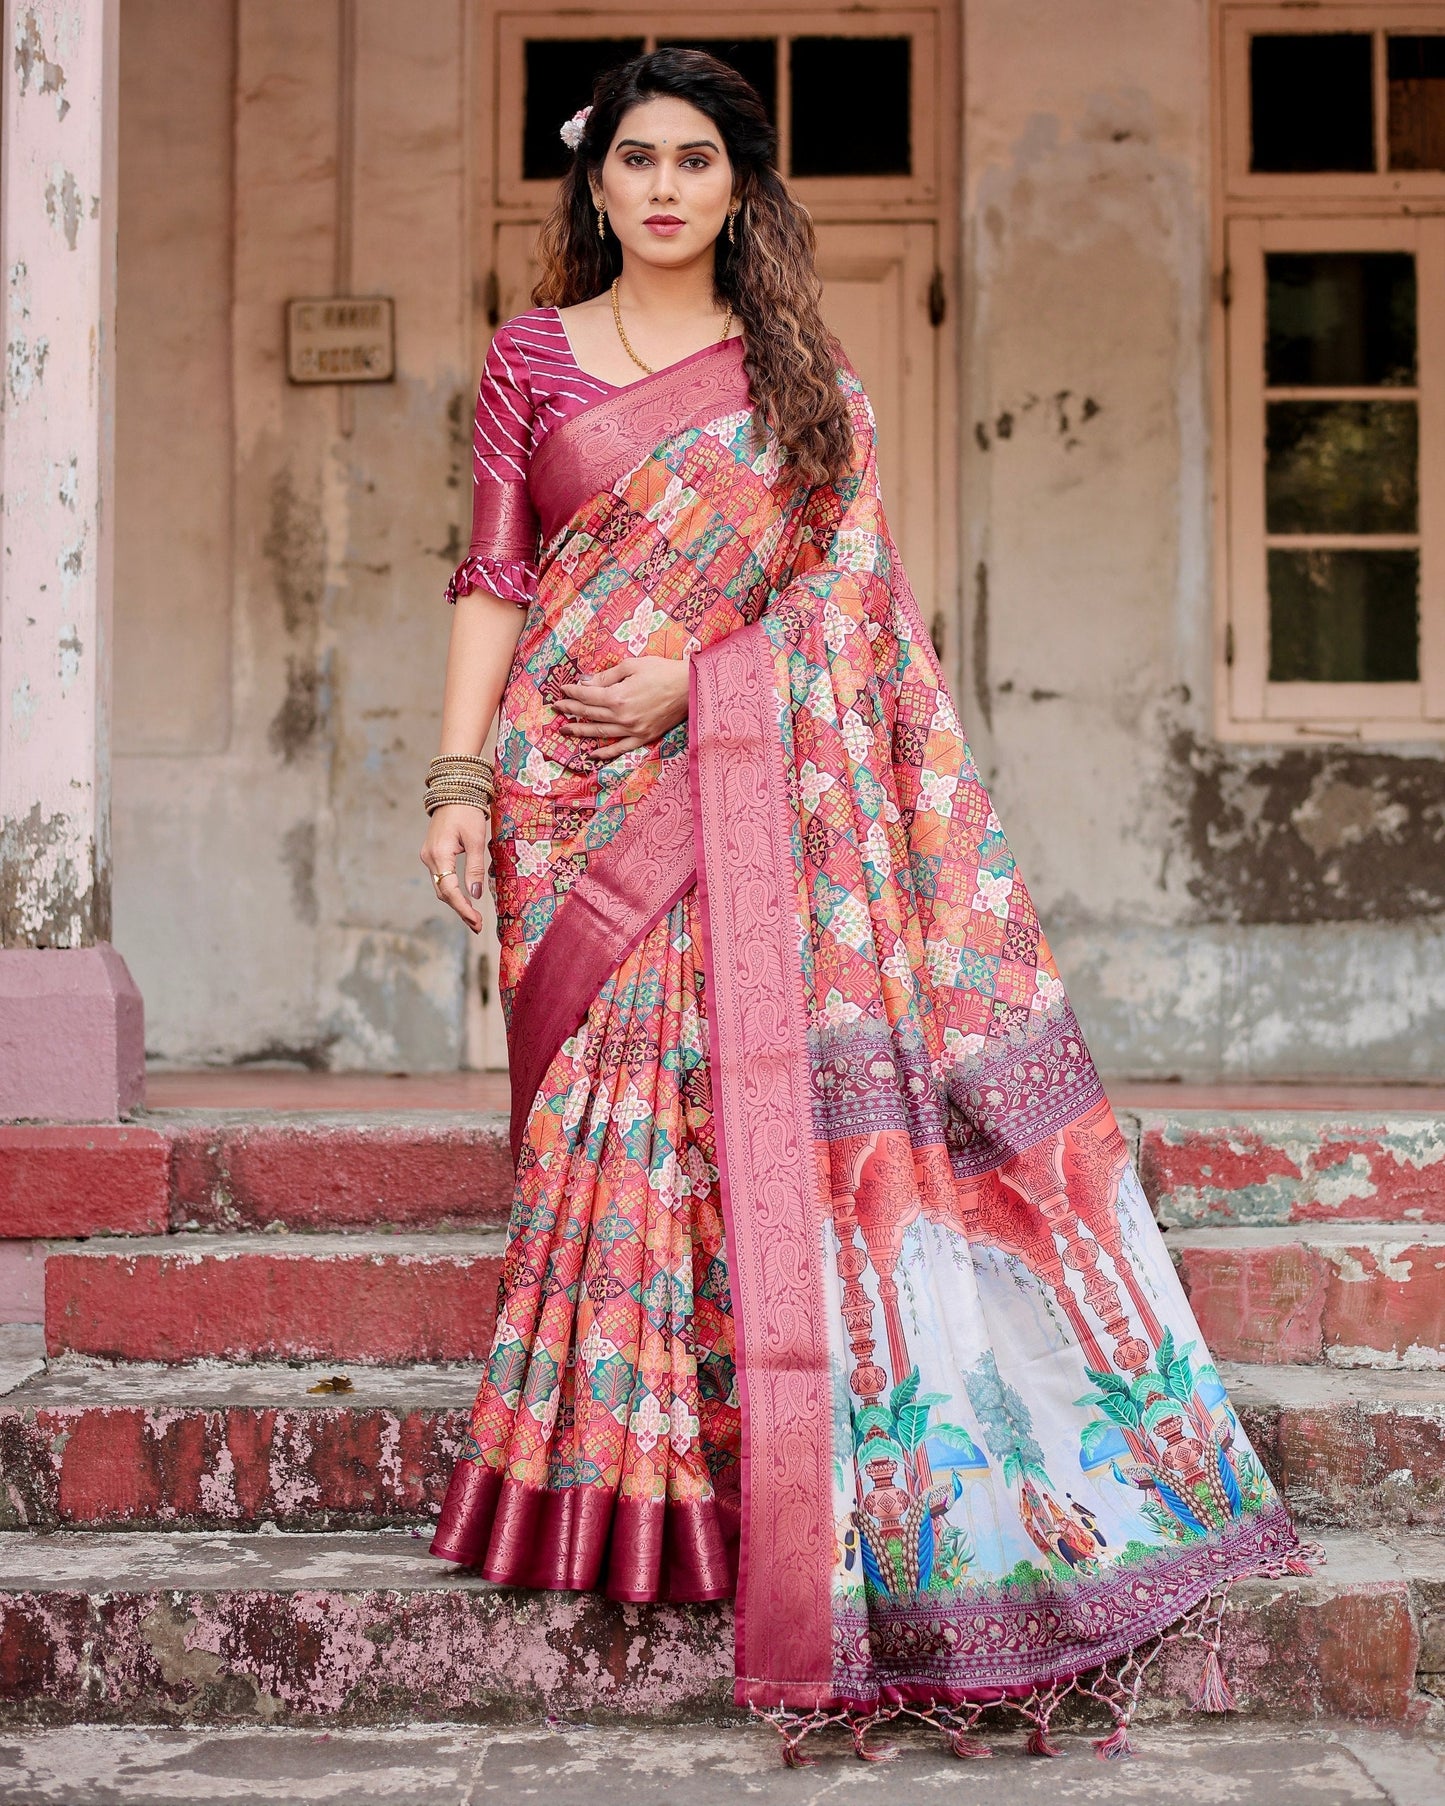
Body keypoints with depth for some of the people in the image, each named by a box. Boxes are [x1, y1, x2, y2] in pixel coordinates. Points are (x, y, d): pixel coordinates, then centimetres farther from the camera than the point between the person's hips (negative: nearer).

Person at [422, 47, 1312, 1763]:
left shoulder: (802, 372, 11)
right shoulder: (533, 357, 12)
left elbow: (845, 589, 6)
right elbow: (495, 576, 7)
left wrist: (687, 674, -9)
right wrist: (459, 774, -4)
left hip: (756, 785, 0)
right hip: (580, 790, 0)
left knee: (766, 1094, -7)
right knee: (613, 1116, -3)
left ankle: (758, 1483, 0)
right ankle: (614, 1486, 4)